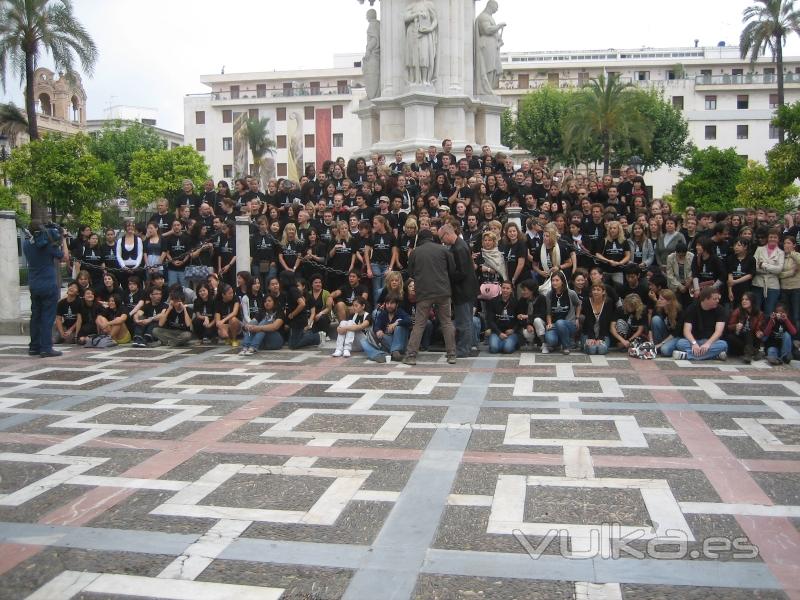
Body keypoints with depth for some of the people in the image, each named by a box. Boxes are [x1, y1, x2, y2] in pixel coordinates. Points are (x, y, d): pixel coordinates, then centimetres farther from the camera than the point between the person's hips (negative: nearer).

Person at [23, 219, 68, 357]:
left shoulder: (26, 244, 2)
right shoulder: (49, 244, -14)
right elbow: (65, 257, -4)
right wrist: (63, 240, 4)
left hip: (33, 286, 6)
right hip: (49, 286, -6)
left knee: (35, 316, 13)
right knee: (48, 317, -3)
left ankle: (34, 347, 17)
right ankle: (46, 348, -5)